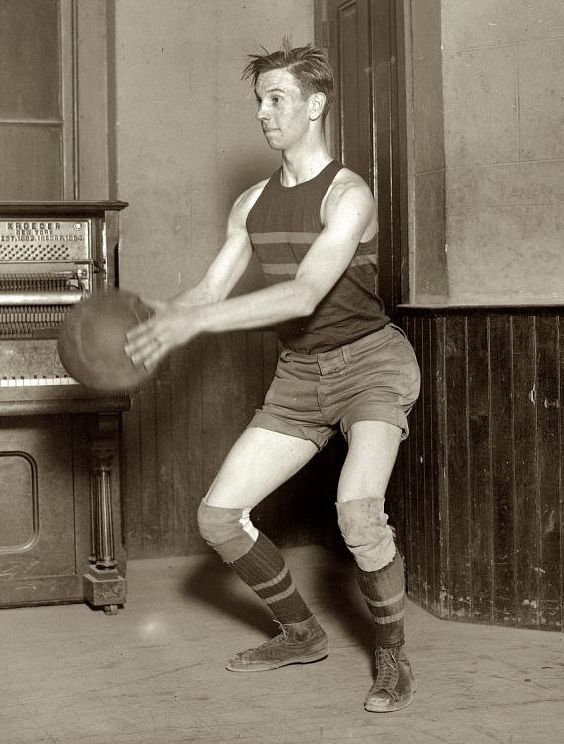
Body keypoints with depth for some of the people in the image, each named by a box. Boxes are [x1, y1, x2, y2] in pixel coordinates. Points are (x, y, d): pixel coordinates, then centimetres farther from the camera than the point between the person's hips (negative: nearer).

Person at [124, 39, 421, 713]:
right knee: (218, 517, -3)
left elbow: (305, 295, -31)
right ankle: (302, 634, 19)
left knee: (357, 509, -32)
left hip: (370, 361, -7)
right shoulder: (252, 205, 5)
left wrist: (196, 321, -40)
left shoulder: (348, 194, -18)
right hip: (299, 377, 7)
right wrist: (152, 321, -16)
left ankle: (392, 655, -7)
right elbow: (209, 292, 6)